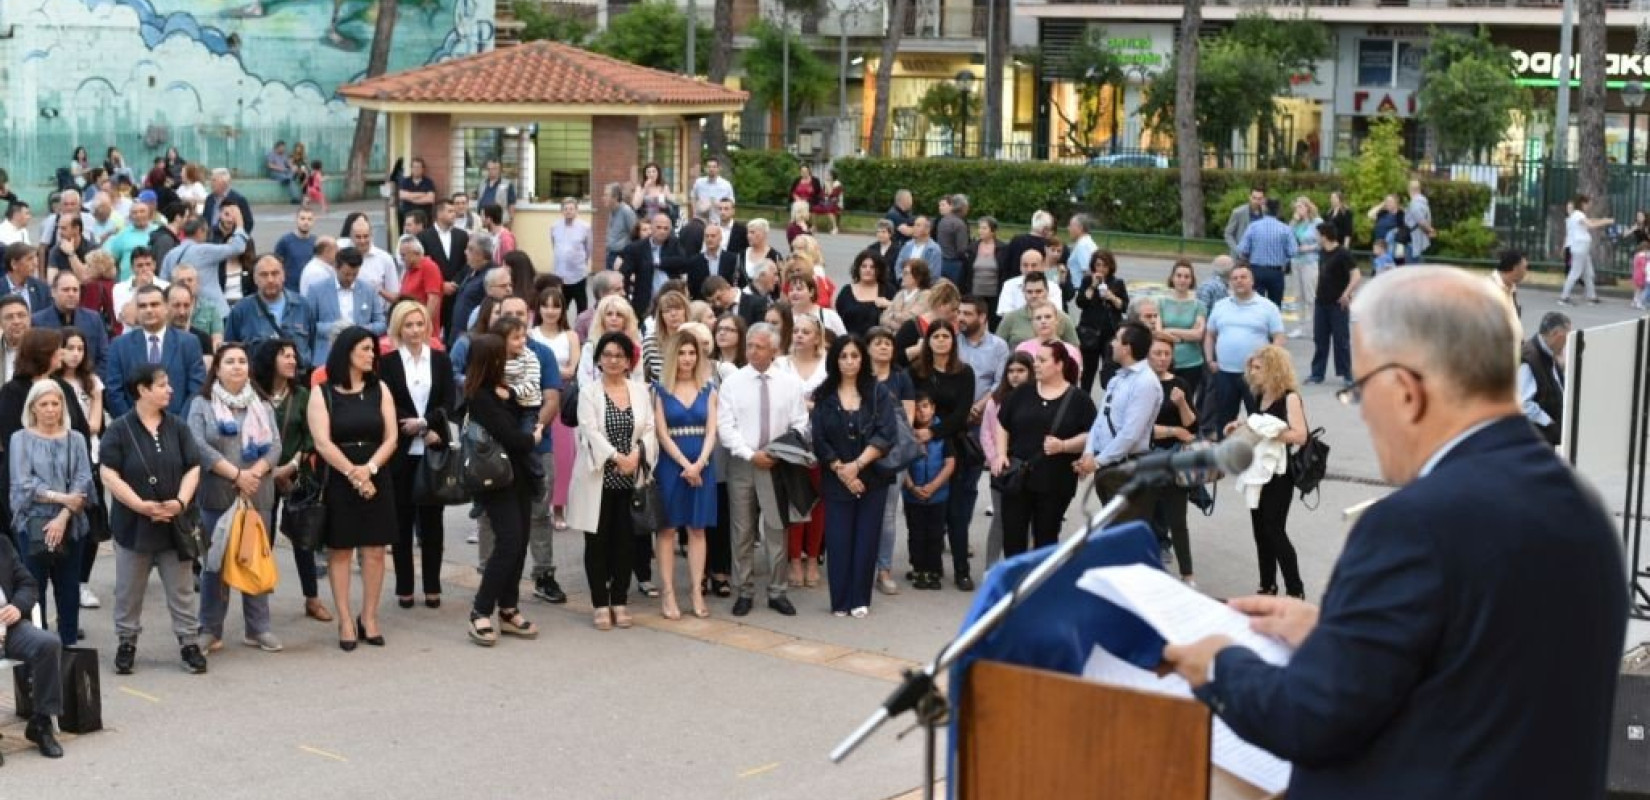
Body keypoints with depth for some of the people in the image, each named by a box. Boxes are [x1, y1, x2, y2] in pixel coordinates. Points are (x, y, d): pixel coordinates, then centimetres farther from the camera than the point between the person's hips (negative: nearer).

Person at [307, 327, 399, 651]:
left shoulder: (379, 390, 8)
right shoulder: (322, 393, -1)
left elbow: (390, 438, 1)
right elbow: (322, 443, -10)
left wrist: (369, 468, -14)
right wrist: (352, 474, -17)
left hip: (376, 479, 3)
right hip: (337, 481, -3)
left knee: (374, 550, 2)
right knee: (340, 550, 1)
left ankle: (369, 618, 11)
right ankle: (346, 622, 5)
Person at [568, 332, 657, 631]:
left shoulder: (640, 390, 9)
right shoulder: (589, 391, -1)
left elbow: (649, 430, 4)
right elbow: (590, 431, -12)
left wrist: (637, 454, -14)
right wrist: (617, 457, -22)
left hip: (631, 479, 3)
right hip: (598, 477, -3)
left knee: (625, 540, 5)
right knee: (598, 540, 2)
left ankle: (620, 601, 15)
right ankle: (600, 604, 9)